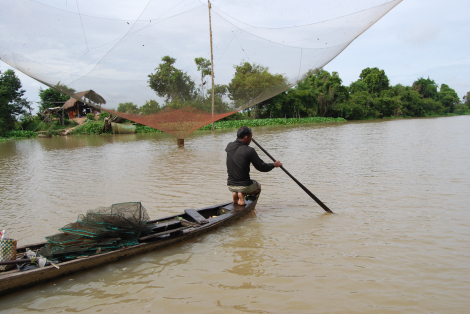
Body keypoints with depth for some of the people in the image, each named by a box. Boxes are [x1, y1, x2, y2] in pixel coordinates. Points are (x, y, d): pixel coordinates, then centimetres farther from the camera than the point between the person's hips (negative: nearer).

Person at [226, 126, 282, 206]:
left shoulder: (229, 146, -3)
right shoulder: (249, 150, -18)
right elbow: (262, 167, -11)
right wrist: (274, 164, 7)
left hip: (230, 185, 5)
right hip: (244, 186, -5)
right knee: (258, 186, 29)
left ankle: (235, 193, 7)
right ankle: (242, 194, -1)